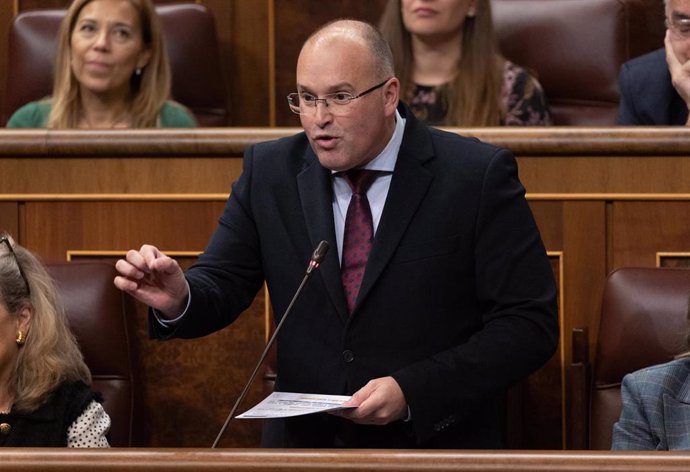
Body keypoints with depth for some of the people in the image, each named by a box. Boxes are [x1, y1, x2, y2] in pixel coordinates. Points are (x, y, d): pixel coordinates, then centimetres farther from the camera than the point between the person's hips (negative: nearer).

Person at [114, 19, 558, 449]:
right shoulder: (269, 171, 5)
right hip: (303, 440, 3)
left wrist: (412, 391, -17)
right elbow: (221, 285, 5)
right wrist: (178, 299, -18)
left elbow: (530, 323, -8)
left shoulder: (478, 176, -6)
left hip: (435, 441, -3)